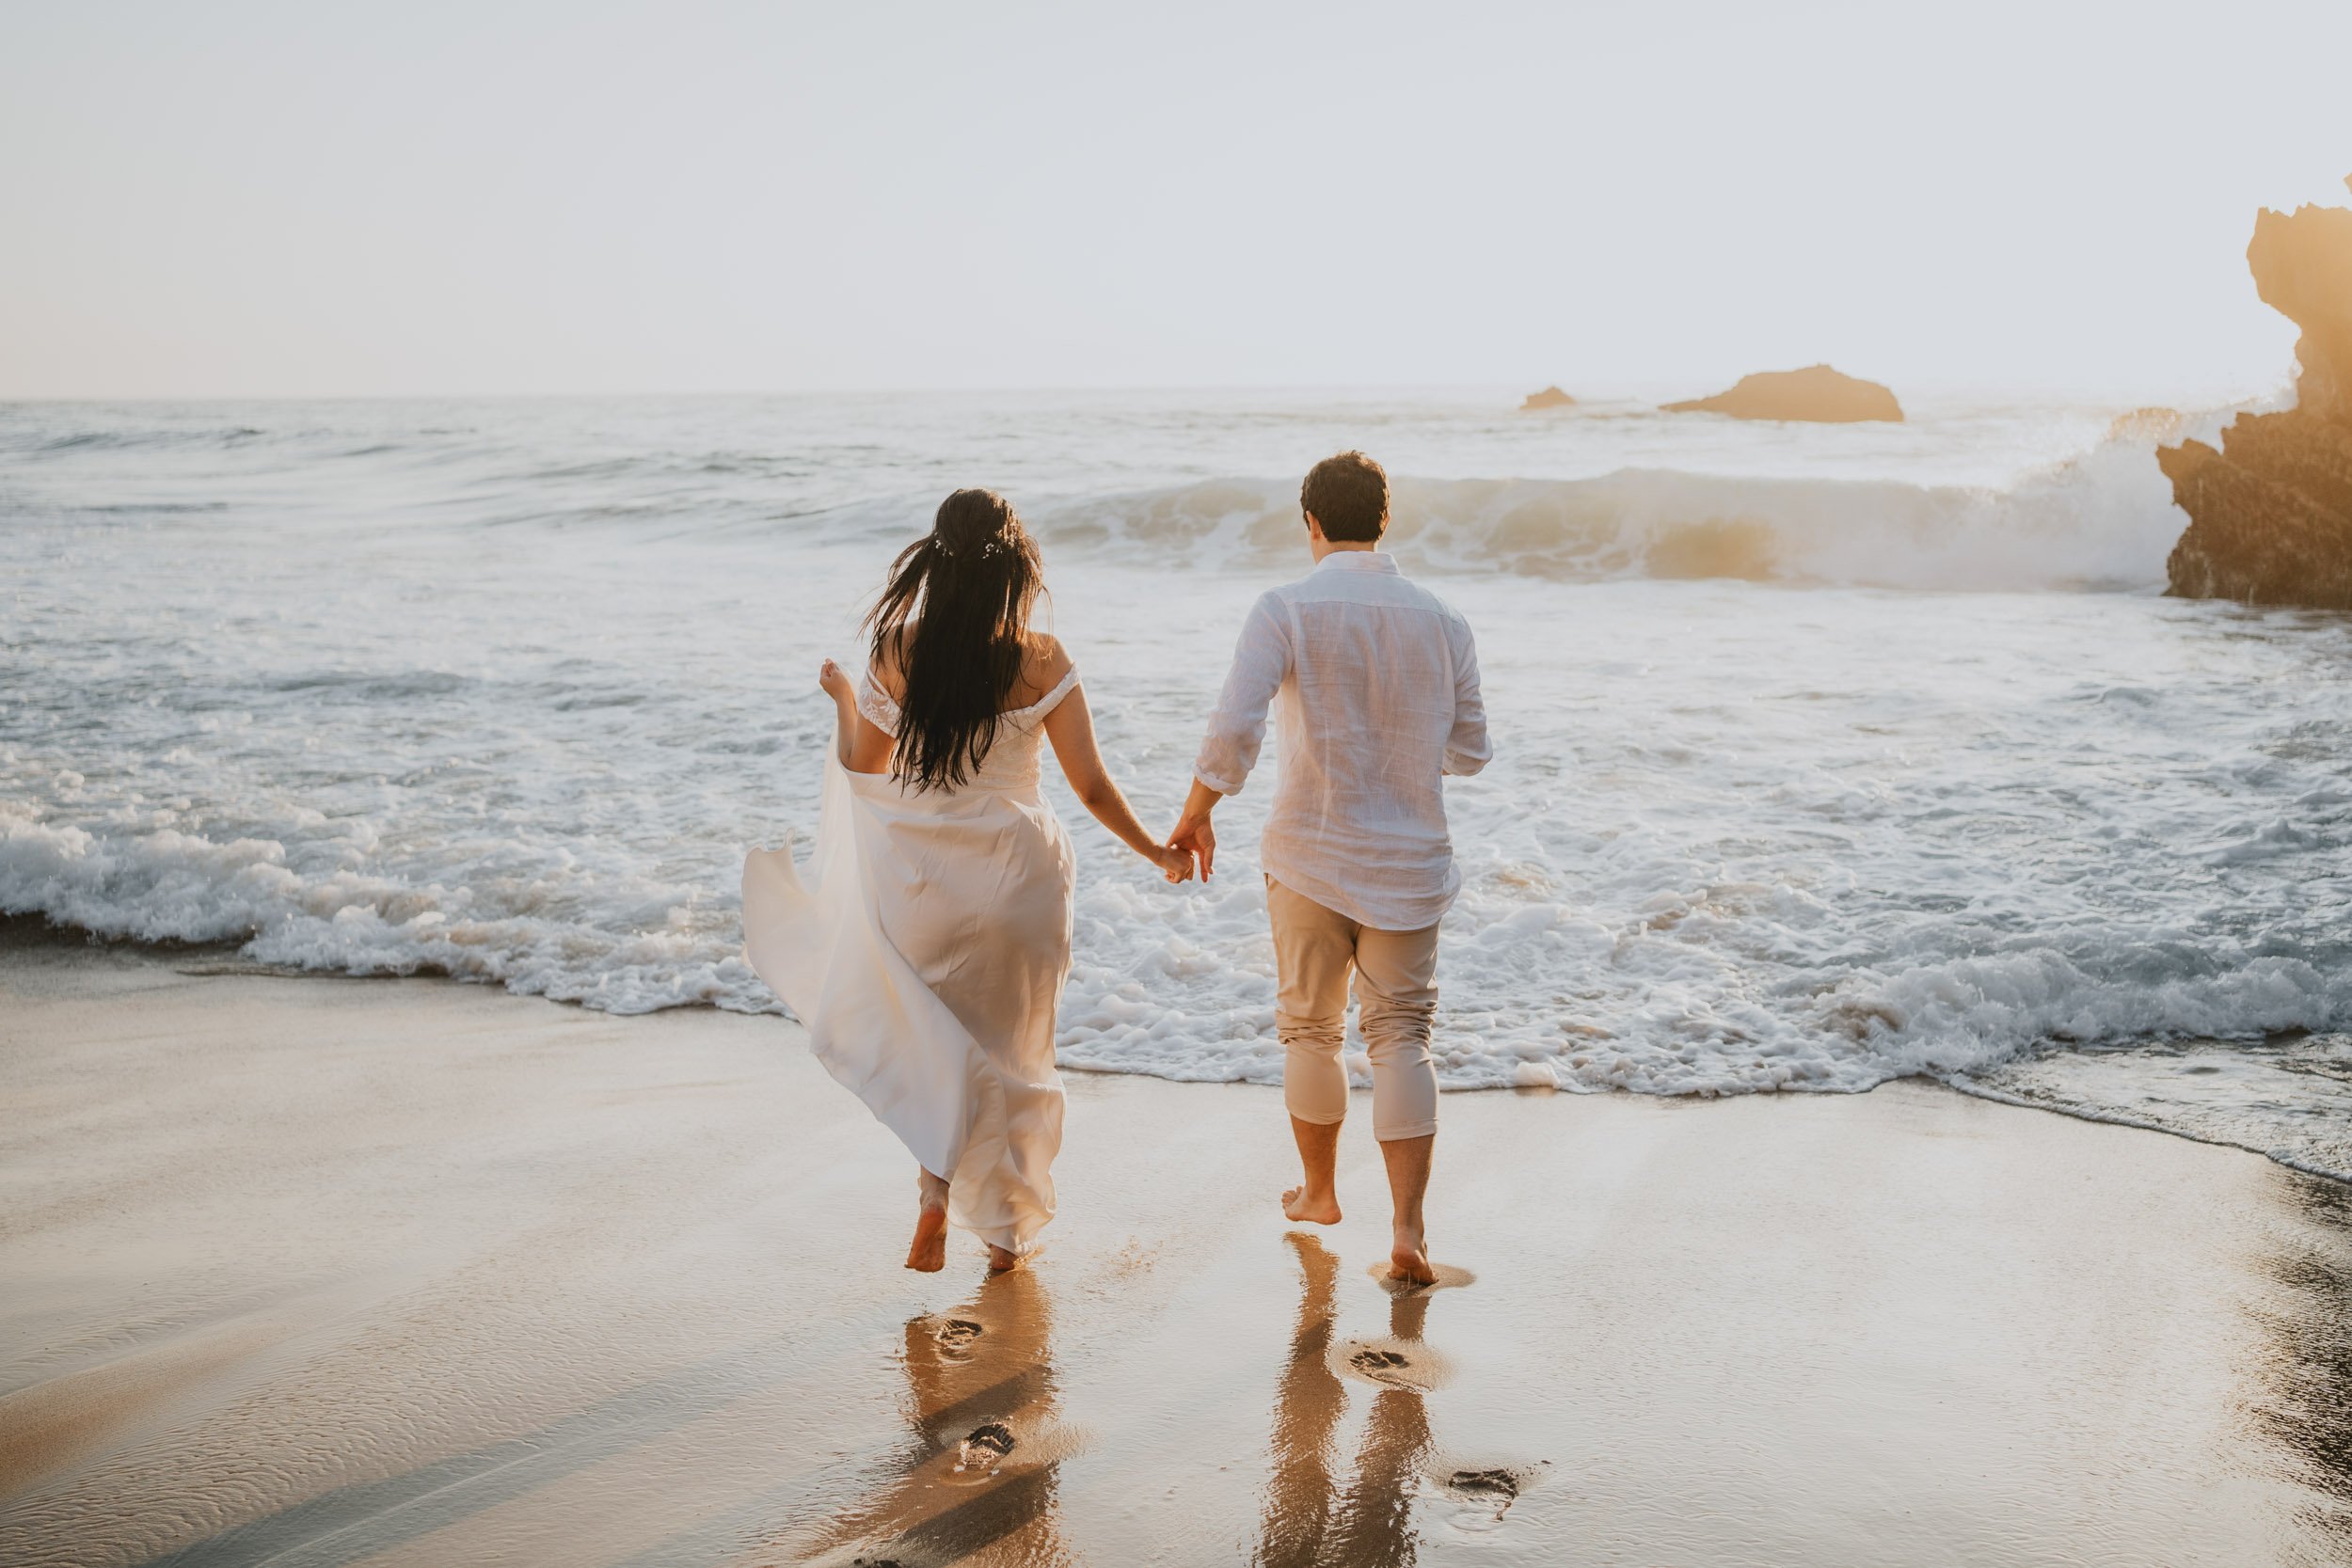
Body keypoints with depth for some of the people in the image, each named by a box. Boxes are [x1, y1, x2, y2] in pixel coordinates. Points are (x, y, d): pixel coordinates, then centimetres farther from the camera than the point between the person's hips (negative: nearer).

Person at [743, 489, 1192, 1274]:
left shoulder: (897, 648, -8)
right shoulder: (1040, 659, -12)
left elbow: (861, 767, 4)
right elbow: (1092, 787, -8)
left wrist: (843, 697, 23)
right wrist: (1156, 851, 8)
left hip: (920, 876, 1)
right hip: (1017, 877, -1)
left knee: (939, 1045, 19)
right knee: (1012, 1052, 17)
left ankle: (937, 1198, -2)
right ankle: (1005, 1230, 27)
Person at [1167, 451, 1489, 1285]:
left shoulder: (1284, 611, -11)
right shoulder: (1442, 622, -1)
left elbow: (1234, 728, -21)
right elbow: (1469, 753, 8)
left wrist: (1197, 812, -7)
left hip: (1310, 855, -1)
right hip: (1409, 863, 1)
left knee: (1310, 1029, 17)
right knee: (1402, 1038, 6)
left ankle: (1318, 1191, 36)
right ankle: (1407, 1229, -4)